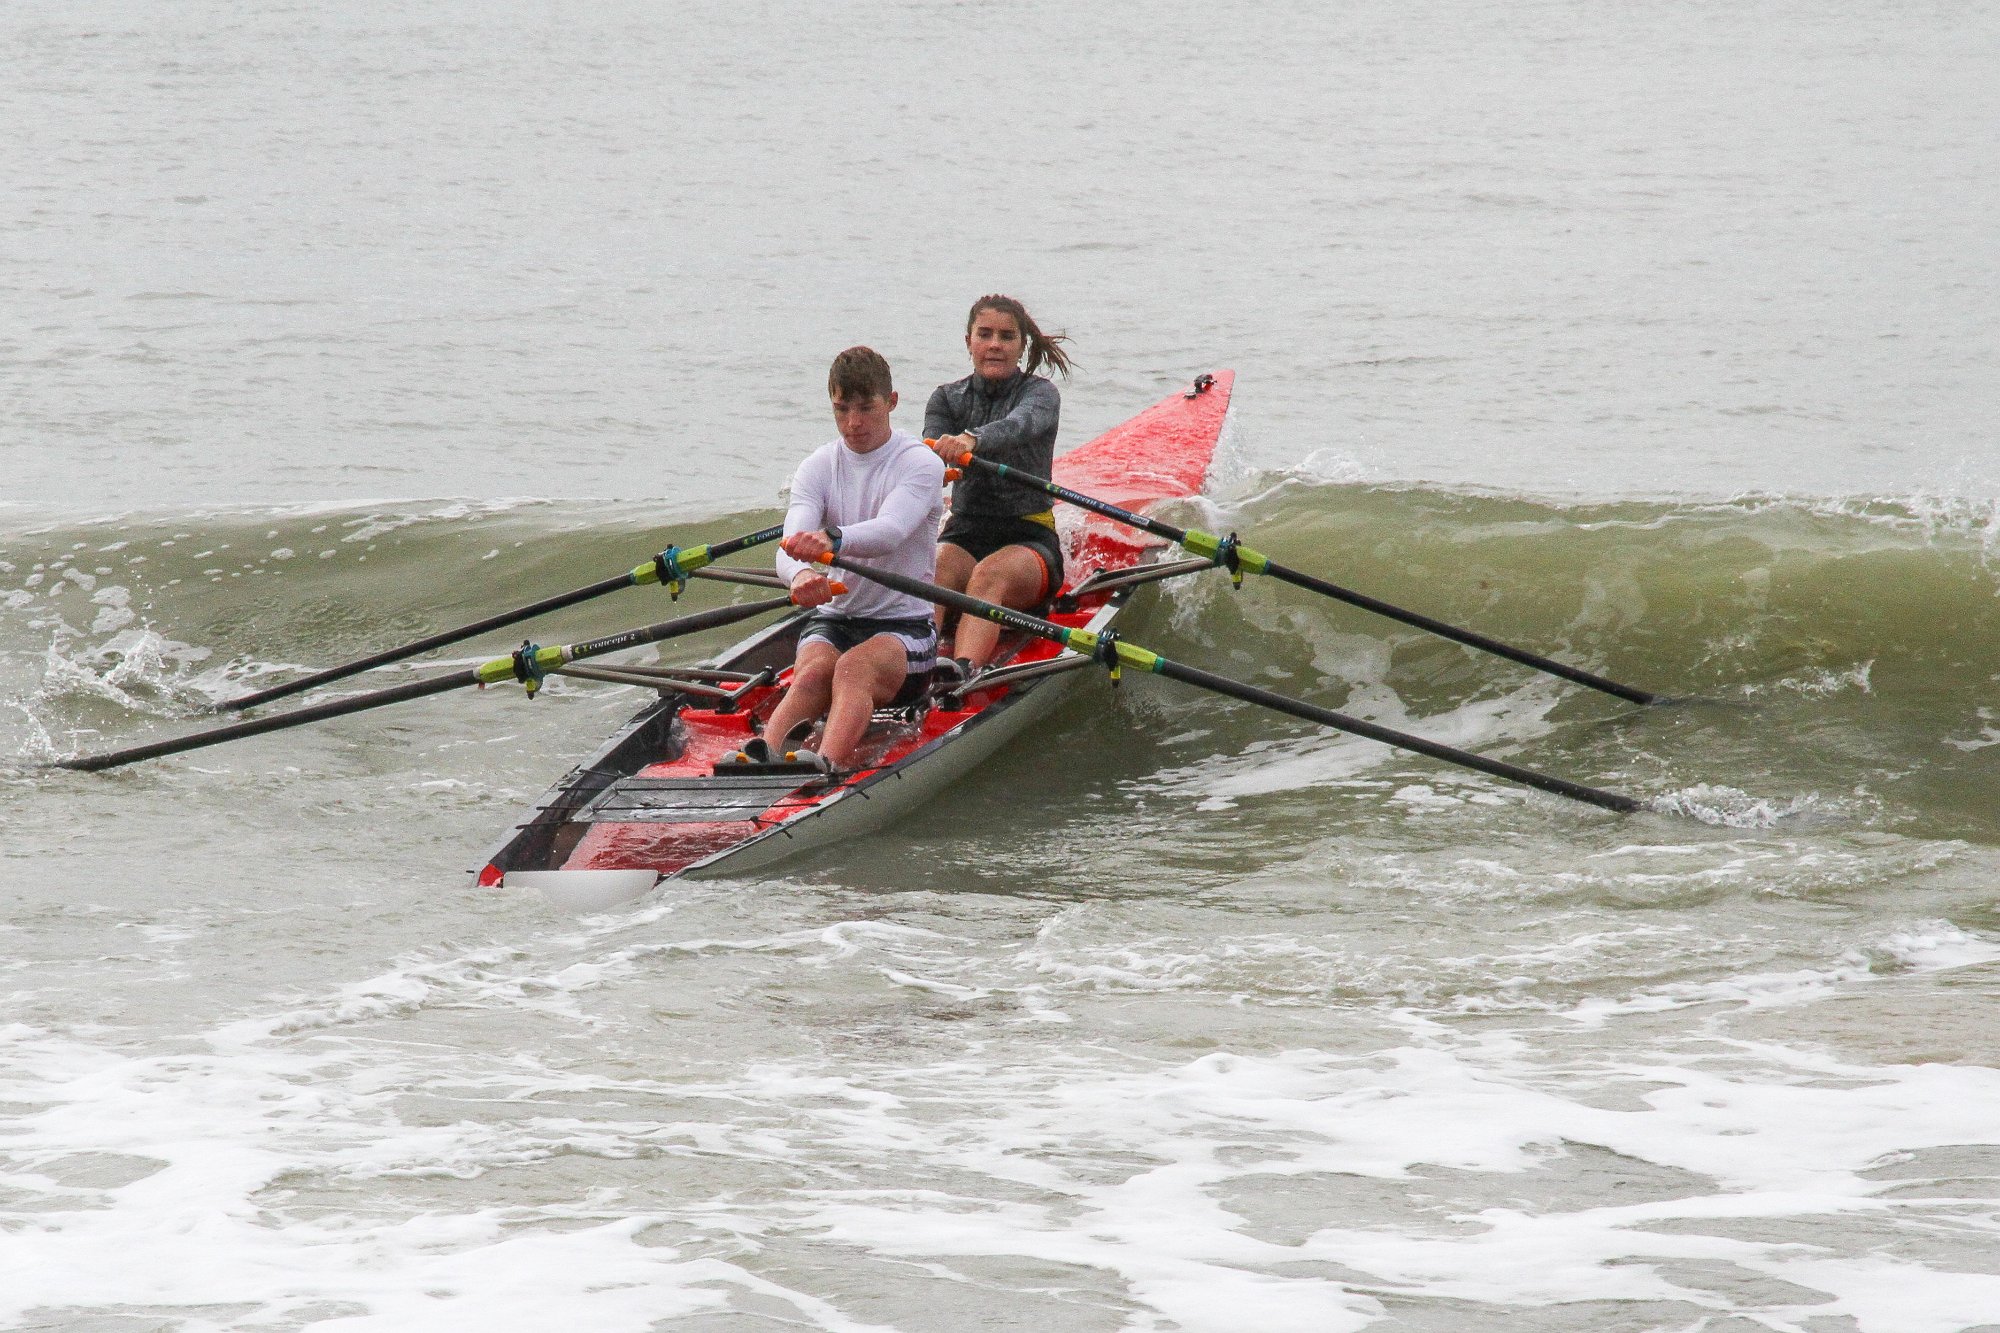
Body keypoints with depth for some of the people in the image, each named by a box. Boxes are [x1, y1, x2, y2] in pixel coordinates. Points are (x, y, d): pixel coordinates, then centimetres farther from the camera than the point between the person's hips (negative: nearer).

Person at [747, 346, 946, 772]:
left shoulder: (920, 464, -6)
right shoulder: (818, 466, 6)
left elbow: (890, 531, -27)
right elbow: (791, 543, -12)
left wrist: (831, 540, -50)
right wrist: (800, 574, -39)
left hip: (904, 625, -3)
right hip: (832, 620, 3)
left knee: (854, 668, -36)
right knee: (814, 672, -31)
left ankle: (827, 763, -64)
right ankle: (761, 756, -59)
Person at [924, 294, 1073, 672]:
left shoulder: (1040, 393, 1)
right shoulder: (947, 399, 12)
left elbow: (1020, 425, -25)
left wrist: (971, 440, -48)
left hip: (1029, 540, -3)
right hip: (965, 533, 3)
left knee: (991, 574, -37)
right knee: (937, 566, -33)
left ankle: (962, 673, -65)